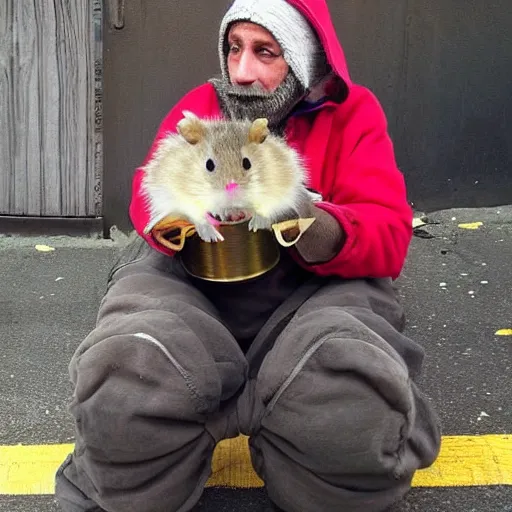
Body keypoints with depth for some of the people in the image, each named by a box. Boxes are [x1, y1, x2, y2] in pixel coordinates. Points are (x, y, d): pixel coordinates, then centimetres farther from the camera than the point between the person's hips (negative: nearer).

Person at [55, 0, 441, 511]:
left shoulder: (352, 113, 5)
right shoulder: (200, 105, 12)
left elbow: (388, 235, -4)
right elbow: (147, 198, 4)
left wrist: (323, 231, -28)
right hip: (188, 280, 2)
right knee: (131, 371, -33)